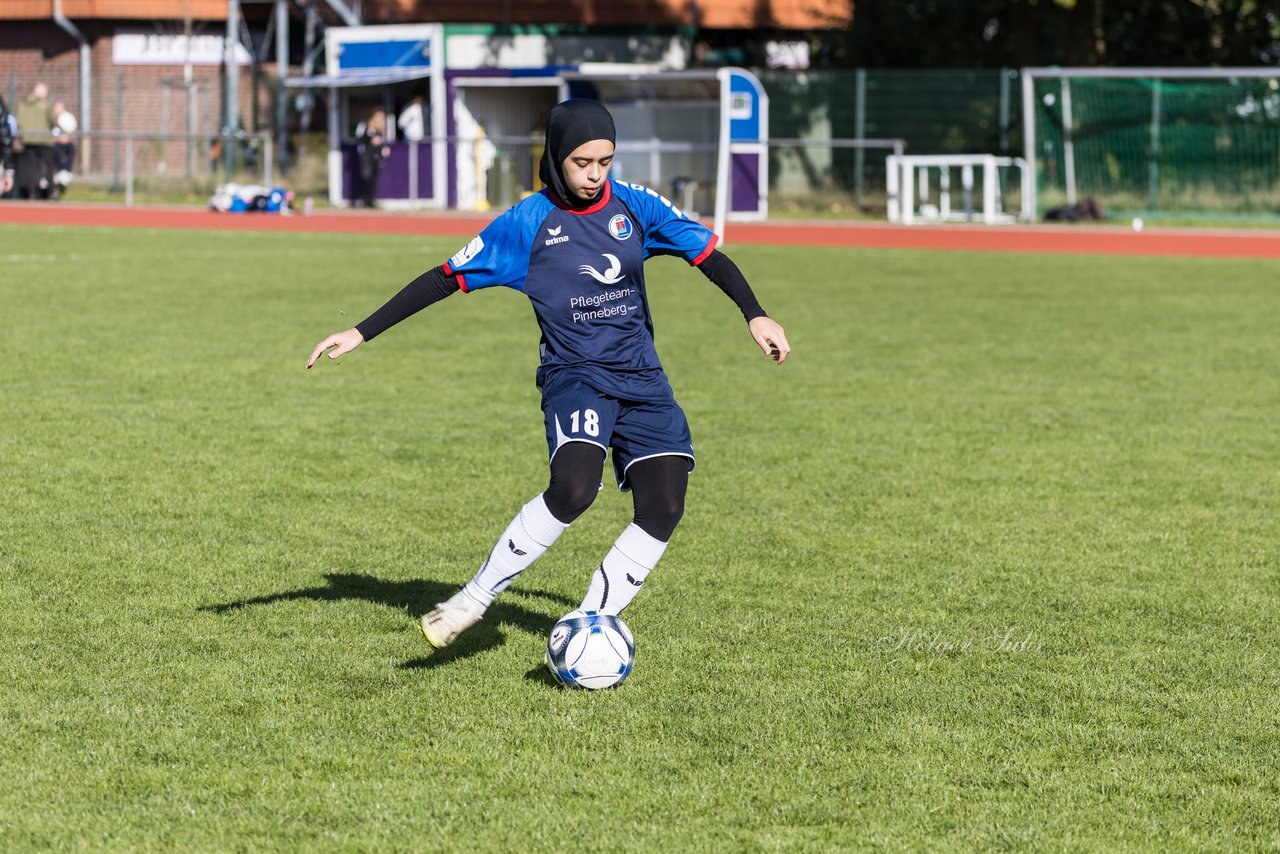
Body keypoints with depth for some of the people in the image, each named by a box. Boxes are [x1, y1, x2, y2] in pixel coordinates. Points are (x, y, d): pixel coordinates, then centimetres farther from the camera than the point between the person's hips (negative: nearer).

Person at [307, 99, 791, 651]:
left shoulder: (634, 206, 2)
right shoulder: (527, 223, -6)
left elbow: (707, 253, 9)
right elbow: (447, 279, -3)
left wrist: (754, 316, -4)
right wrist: (361, 333, -6)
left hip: (642, 378, 4)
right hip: (574, 373, -4)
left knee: (662, 512, -11)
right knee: (572, 489, -30)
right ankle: (473, 601, -18)